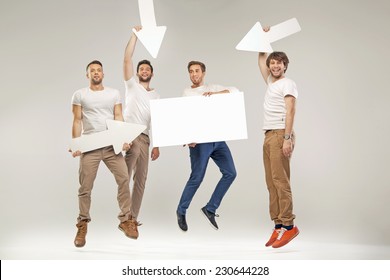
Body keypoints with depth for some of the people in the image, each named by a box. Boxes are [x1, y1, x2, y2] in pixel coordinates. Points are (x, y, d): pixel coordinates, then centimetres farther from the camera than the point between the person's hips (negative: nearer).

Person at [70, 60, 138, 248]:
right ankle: (82, 225, 13)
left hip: (112, 145, 2)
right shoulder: (80, 95, 8)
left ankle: (125, 220, 4)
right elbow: (77, 121, 4)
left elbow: (119, 118, 8)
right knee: (85, 187, 0)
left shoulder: (114, 93, 13)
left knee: (124, 179, -7)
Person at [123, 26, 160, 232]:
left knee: (141, 179, 2)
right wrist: (135, 34, -5)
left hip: (145, 137, 4)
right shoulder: (131, 85, 8)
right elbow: (127, 59, -4)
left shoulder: (156, 96, 18)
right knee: (134, 150, -35)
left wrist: (157, 146, 5)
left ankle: (133, 217, 8)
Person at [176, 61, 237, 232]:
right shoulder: (187, 93, 5)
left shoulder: (213, 88, 15)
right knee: (196, 178, -4)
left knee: (230, 173, -1)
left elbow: (234, 91, 0)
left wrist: (215, 93, -15)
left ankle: (210, 209, 9)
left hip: (218, 138, 5)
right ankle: (181, 211, 16)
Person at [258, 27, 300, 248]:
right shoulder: (271, 82, 22)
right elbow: (261, 59, 36)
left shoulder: (287, 84, -2)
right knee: (272, 182, 3)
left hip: (280, 135, -8)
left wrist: (287, 138, -22)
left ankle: (288, 225, -14)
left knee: (280, 180, -14)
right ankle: (278, 226, 3)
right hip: (269, 135, 8)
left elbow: (290, 111, -13)